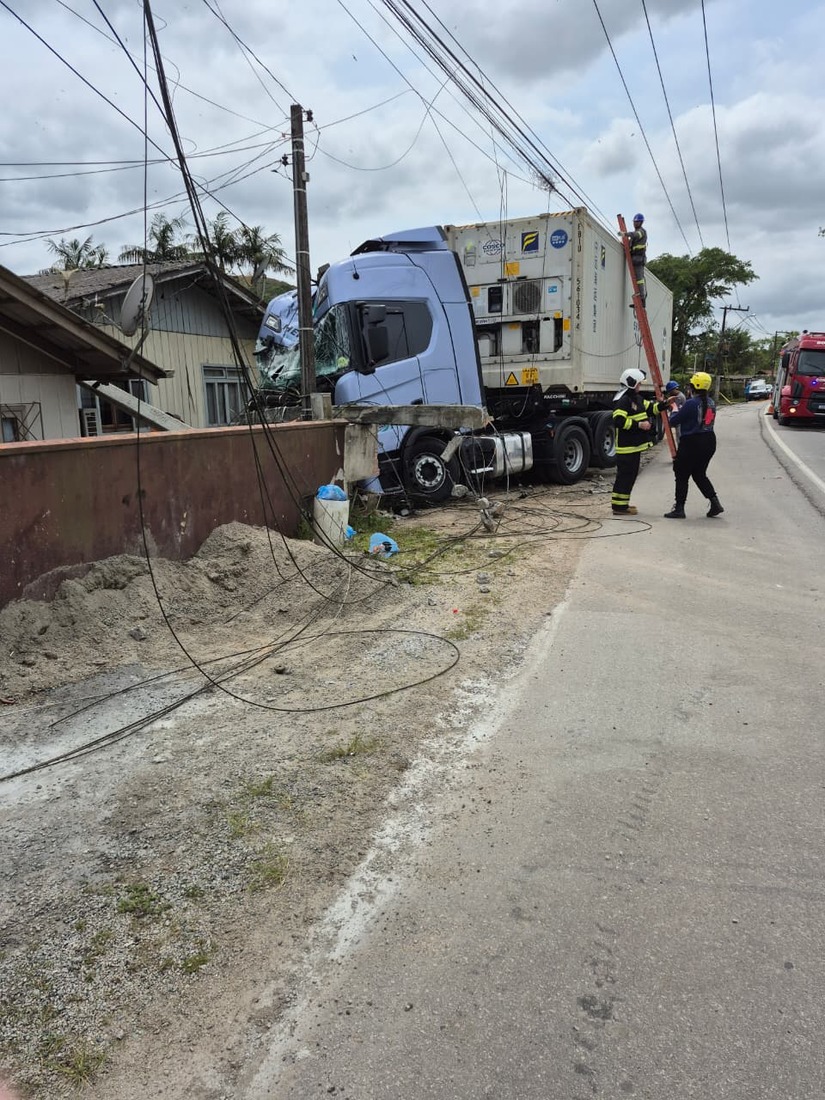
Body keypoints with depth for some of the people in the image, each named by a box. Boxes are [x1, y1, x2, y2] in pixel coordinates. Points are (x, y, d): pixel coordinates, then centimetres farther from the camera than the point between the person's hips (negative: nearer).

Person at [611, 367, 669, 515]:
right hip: (626, 446, -11)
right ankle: (619, 506, -3)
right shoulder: (623, 400, -16)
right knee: (625, 475, -8)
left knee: (630, 475, 15)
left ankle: (622, 503, 23)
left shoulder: (637, 398, 17)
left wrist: (664, 404, 10)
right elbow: (619, 421, -25)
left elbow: (650, 408, 25)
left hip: (635, 445, 11)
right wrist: (639, 425, -24)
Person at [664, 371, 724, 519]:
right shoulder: (710, 403, 7)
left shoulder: (691, 404, -17)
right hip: (709, 441, 8)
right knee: (700, 474, 19)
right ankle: (715, 503, 13)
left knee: (682, 476, 4)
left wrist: (675, 410, 10)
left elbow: (673, 422, -12)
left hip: (691, 443, -8)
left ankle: (679, 508, 6)